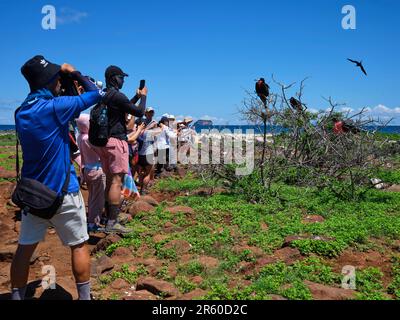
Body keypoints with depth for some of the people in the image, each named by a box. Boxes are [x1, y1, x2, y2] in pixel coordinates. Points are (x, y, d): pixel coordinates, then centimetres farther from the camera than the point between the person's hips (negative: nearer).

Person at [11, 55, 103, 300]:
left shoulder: (21, 112, 4)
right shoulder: (54, 107, -18)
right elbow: (96, 94, -10)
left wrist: (62, 92, 12)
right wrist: (74, 73, 2)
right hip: (63, 192, -6)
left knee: (25, 248, 14)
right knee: (79, 245, 9)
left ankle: (17, 296, 23)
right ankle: (84, 297, 18)